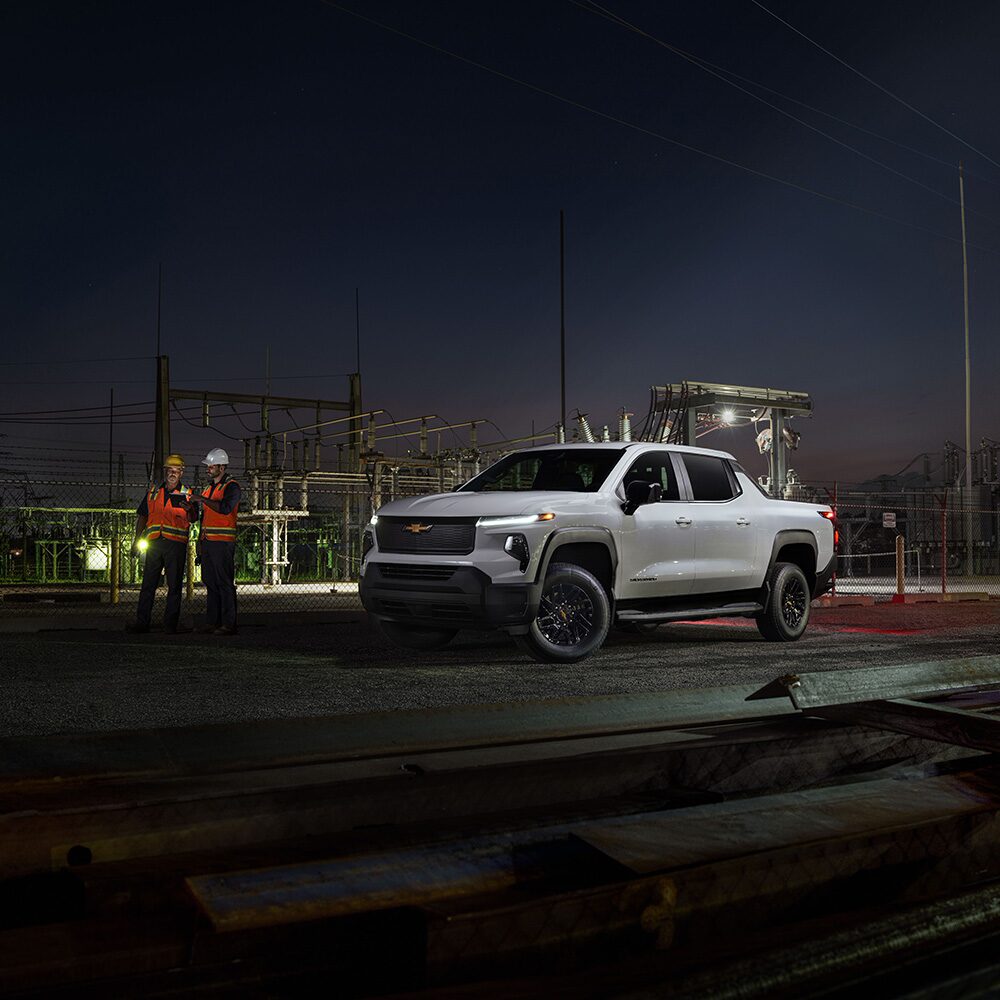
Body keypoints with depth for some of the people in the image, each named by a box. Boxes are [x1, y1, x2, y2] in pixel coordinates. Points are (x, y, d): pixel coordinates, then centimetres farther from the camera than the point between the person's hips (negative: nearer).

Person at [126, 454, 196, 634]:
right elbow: (142, 516, 19)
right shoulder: (153, 492, 15)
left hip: (176, 544, -3)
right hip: (154, 543, 3)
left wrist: (188, 509, -28)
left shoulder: (186, 494, 6)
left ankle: (171, 624, 6)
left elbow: (192, 519, -6)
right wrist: (137, 539, 12)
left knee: (174, 586, 1)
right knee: (148, 584, 3)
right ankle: (142, 623, 7)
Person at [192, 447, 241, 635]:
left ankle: (229, 624, -8)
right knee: (210, 582, 9)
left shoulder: (231, 486, -5)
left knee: (225, 583, -9)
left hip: (223, 542, -8)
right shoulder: (209, 487, 21)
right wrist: (200, 539, 20)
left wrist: (203, 499, -19)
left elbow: (225, 508, -22)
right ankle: (212, 622, 14)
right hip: (208, 542, 8)